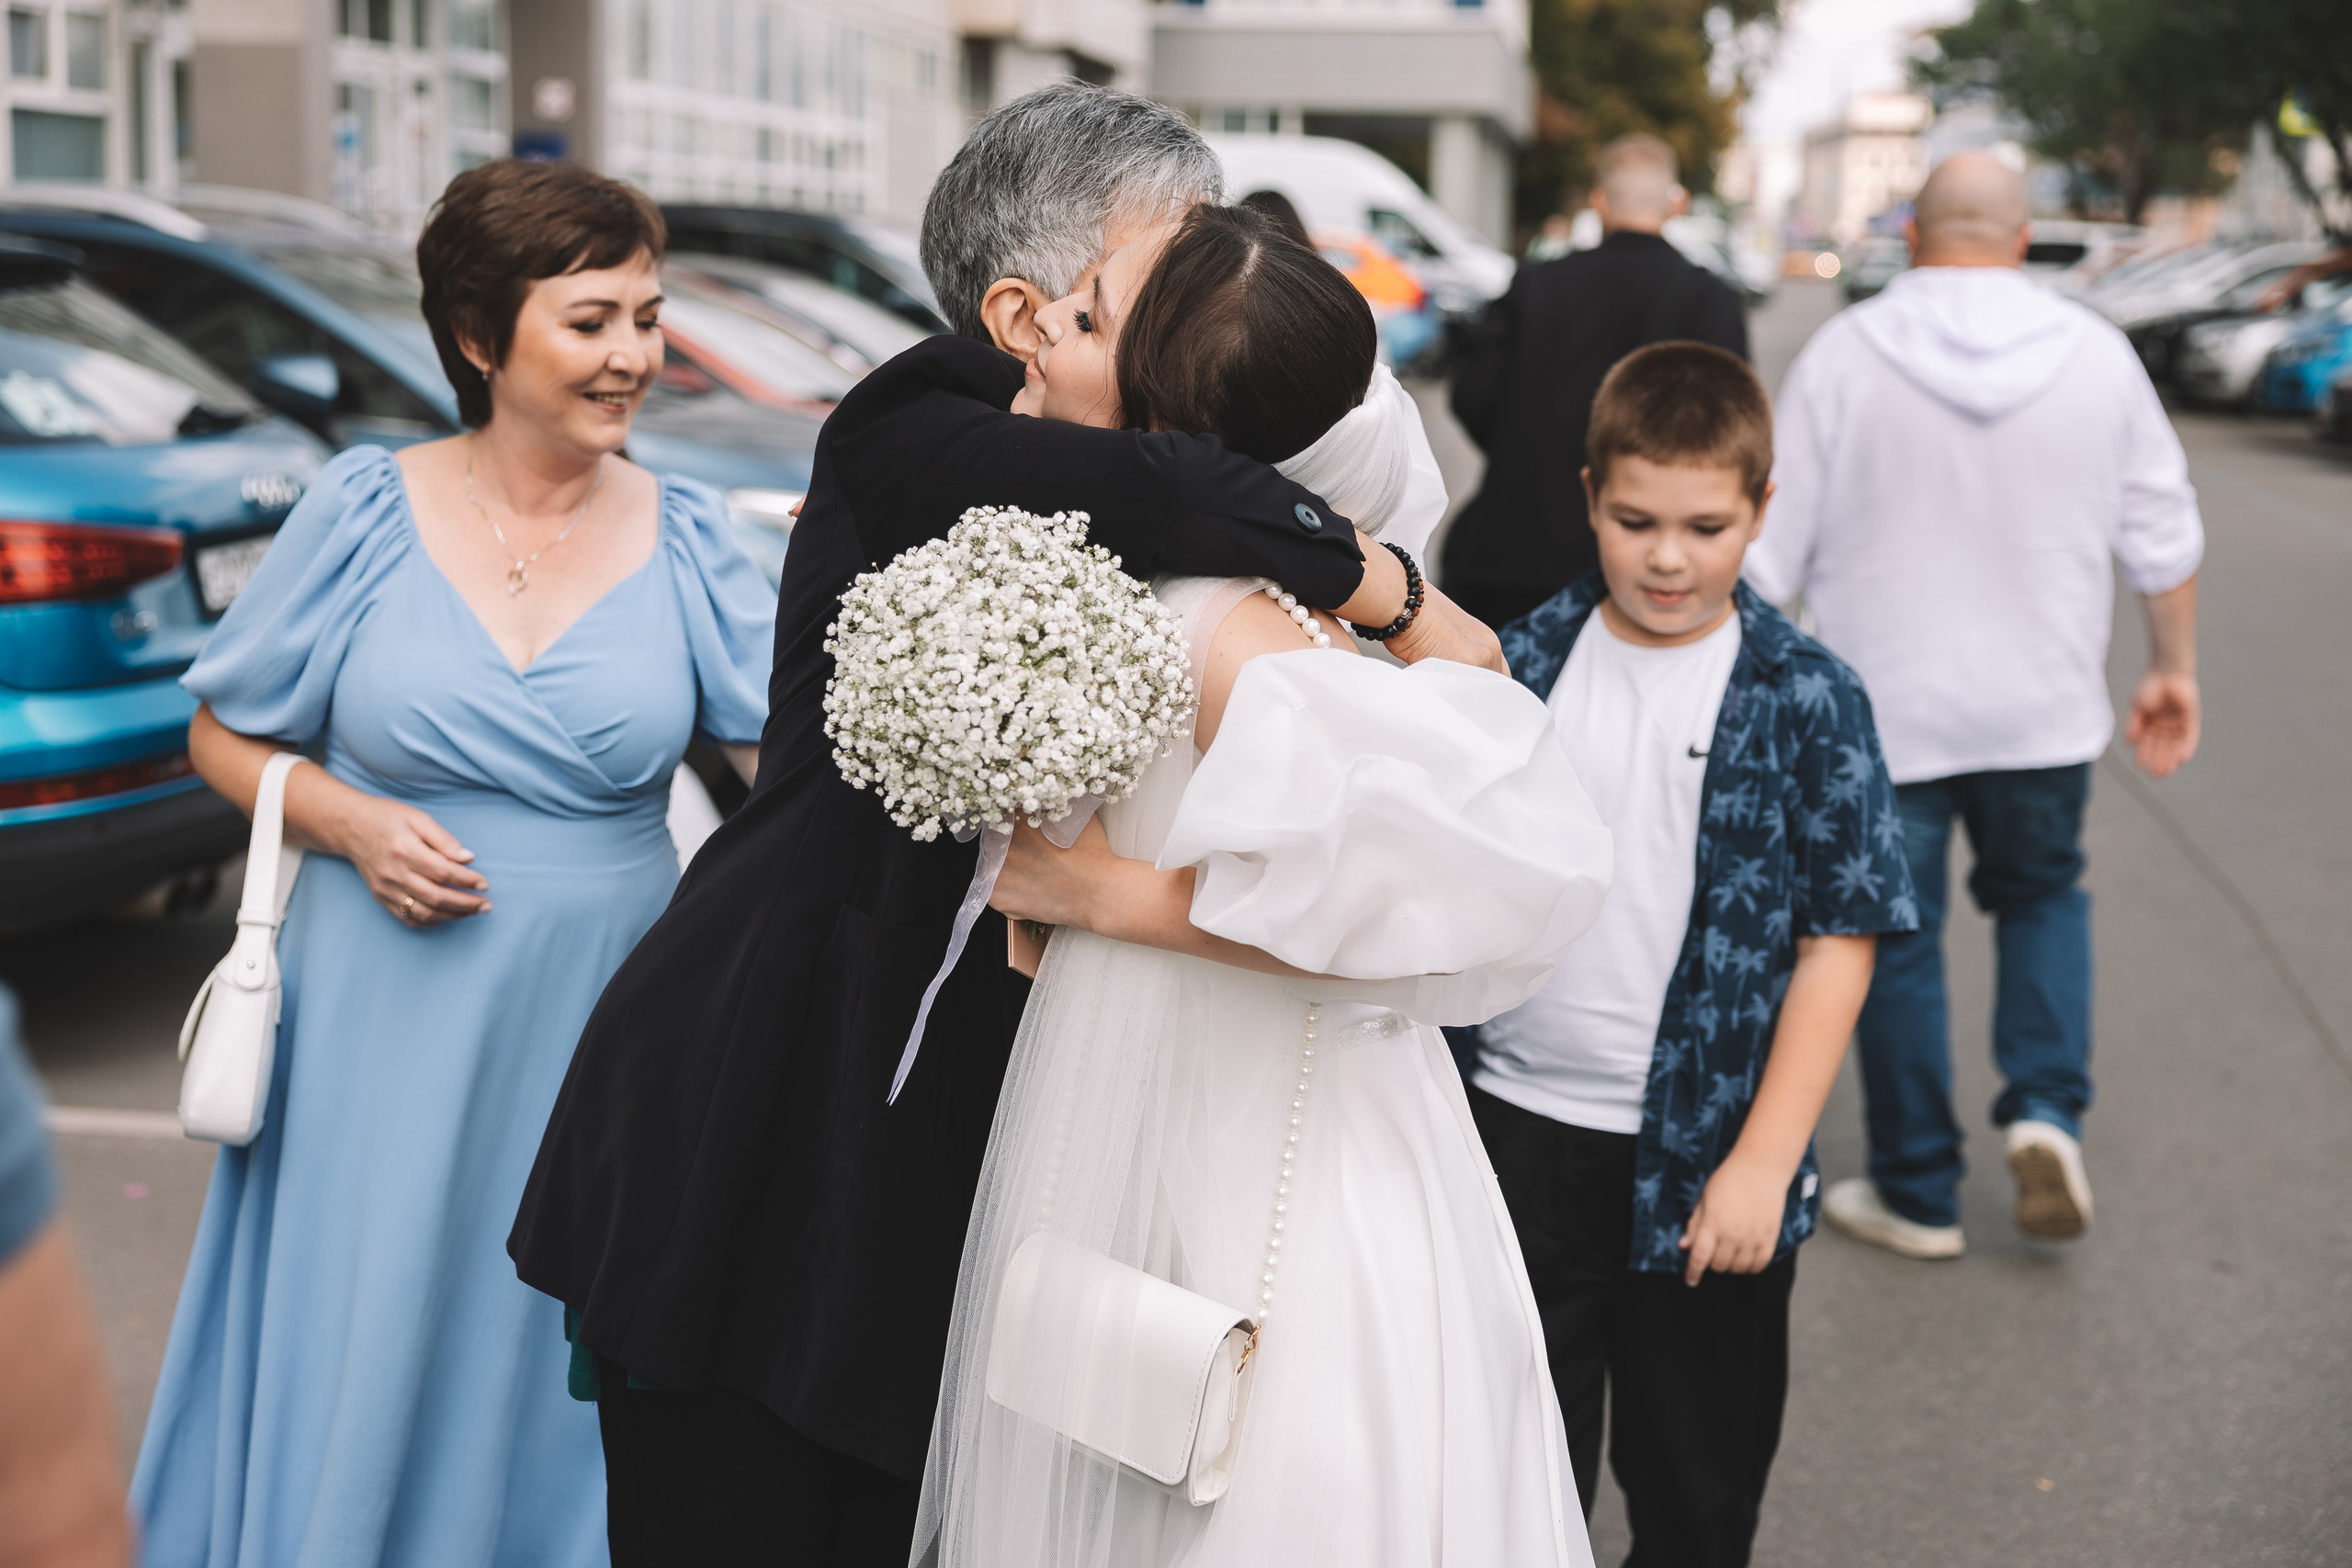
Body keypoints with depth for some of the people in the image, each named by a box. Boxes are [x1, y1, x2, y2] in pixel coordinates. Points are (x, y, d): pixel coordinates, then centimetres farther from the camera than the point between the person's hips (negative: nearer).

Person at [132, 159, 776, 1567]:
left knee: (560, 1377, 11)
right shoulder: (369, 510, -3)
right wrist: (349, 821, -13)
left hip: (601, 1029, 1)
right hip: (385, 1028, -1)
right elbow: (226, 732, 5)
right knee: (365, 1358, 9)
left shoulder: (684, 537, -1)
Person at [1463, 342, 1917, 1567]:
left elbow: (1839, 938, -8)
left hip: (1704, 1159, -1)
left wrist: (1765, 1160, -12)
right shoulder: (1522, 664, -1)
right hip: (1517, 1132, 2)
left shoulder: (1806, 700, -8)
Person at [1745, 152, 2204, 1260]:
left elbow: (1772, 545, -6)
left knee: (1897, 936, 8)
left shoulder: (1846, 354, -7)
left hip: (1887, 708, -2)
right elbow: (2164, 536, 5)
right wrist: (2173, 669, 17)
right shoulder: (2096, 355, -1)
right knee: (2042, 897, 23)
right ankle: (2046, 1107, 3)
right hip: (2045, 708, 2)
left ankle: (1917, 1193, 15)